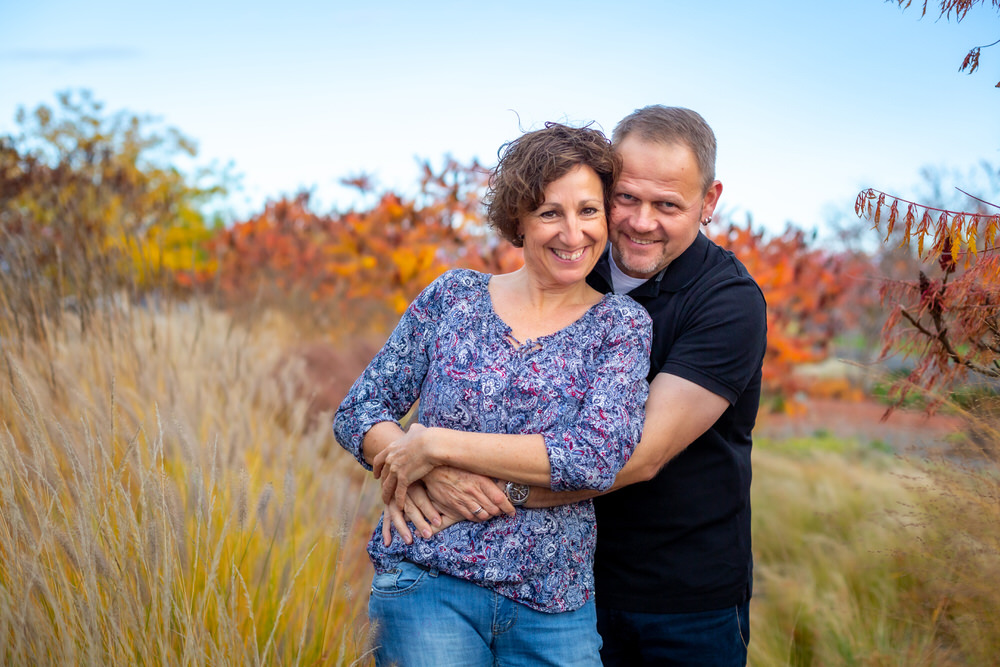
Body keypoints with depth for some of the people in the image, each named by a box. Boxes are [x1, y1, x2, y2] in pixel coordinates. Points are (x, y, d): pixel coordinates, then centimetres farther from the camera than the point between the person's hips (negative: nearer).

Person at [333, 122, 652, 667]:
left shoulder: (622, 325, 0)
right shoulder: (453, 297, 4)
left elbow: (598, 454, -15)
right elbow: (356, 413, 4)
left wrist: (438, 445, -16)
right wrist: (439, 478, -15)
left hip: (552, 609, 0)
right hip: (426, 585, 0)